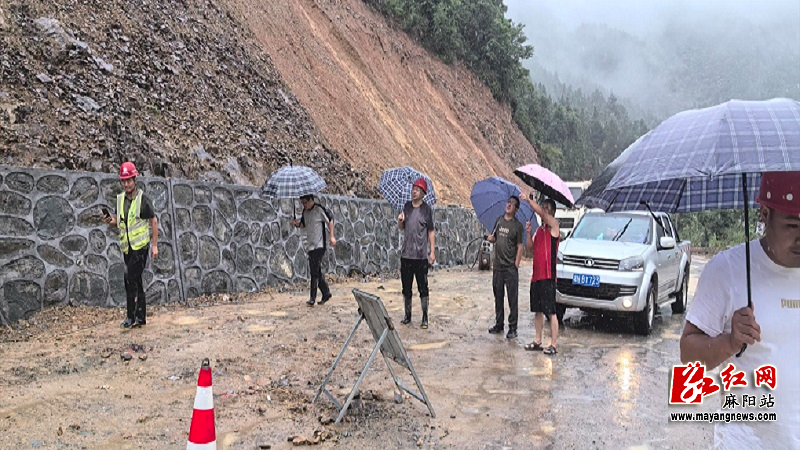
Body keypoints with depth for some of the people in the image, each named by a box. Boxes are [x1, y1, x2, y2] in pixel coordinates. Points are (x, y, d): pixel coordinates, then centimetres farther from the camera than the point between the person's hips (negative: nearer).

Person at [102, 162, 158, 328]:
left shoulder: (143, 199, -9)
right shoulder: (120, 199, 8)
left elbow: (154, 222, -6)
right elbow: (118, 220, 19)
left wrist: (154, 245, -9)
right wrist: (109, 220, -5)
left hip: (140, 246, -6)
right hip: (127, 246, 7)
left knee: (131, 279, -12)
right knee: (136, 281, 11)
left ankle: (132, 316, -2)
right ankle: (141, 317, 18)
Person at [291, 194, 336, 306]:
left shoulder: (320, 209, -9)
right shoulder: (305, 212, 13)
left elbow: (330, 220, -4)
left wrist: (332, 236, -7)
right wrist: (297, 224, 1)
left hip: (319, 245, -8)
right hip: (310, 245, 8)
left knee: (314, 272, -10)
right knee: (317, 272, 11)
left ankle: (312, 298, -7)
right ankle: (326, 293, 24)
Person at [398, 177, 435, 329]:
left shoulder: (427, 209, -3)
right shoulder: (406, 206, 8)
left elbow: (431, 231, -2)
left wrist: (432, 251, -8)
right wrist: (400, 221, -7)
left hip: (421, 255, -4)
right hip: (406, 254, 4)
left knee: (423, 288, 1)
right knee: (406, 287, 11)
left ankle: (425, 318, 9)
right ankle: (407, 315, 23)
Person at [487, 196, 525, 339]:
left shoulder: (517, 226, -5)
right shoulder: (499, 220, 11)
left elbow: (520, 247, -7)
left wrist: (516, 265, -13)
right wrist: (491, 238, -2)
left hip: (510, 268, -5)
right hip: (497, 267, 5)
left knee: (512, 299, 0)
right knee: (498, 297, 13)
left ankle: (513, 328, 6)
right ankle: (499, 324, 24)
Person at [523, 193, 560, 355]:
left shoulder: (553, 225, -5)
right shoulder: (540, 229, 18)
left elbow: (540, 212, -22)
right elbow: (531, 248, 15)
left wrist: (529, 199, -15)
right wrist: (529, 233, 1)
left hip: (547, 276, -8)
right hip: (536, 275, 8)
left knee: (551, 312, -5)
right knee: (538, 310, 14)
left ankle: (554, 344, 1)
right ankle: (537, 341, 23)